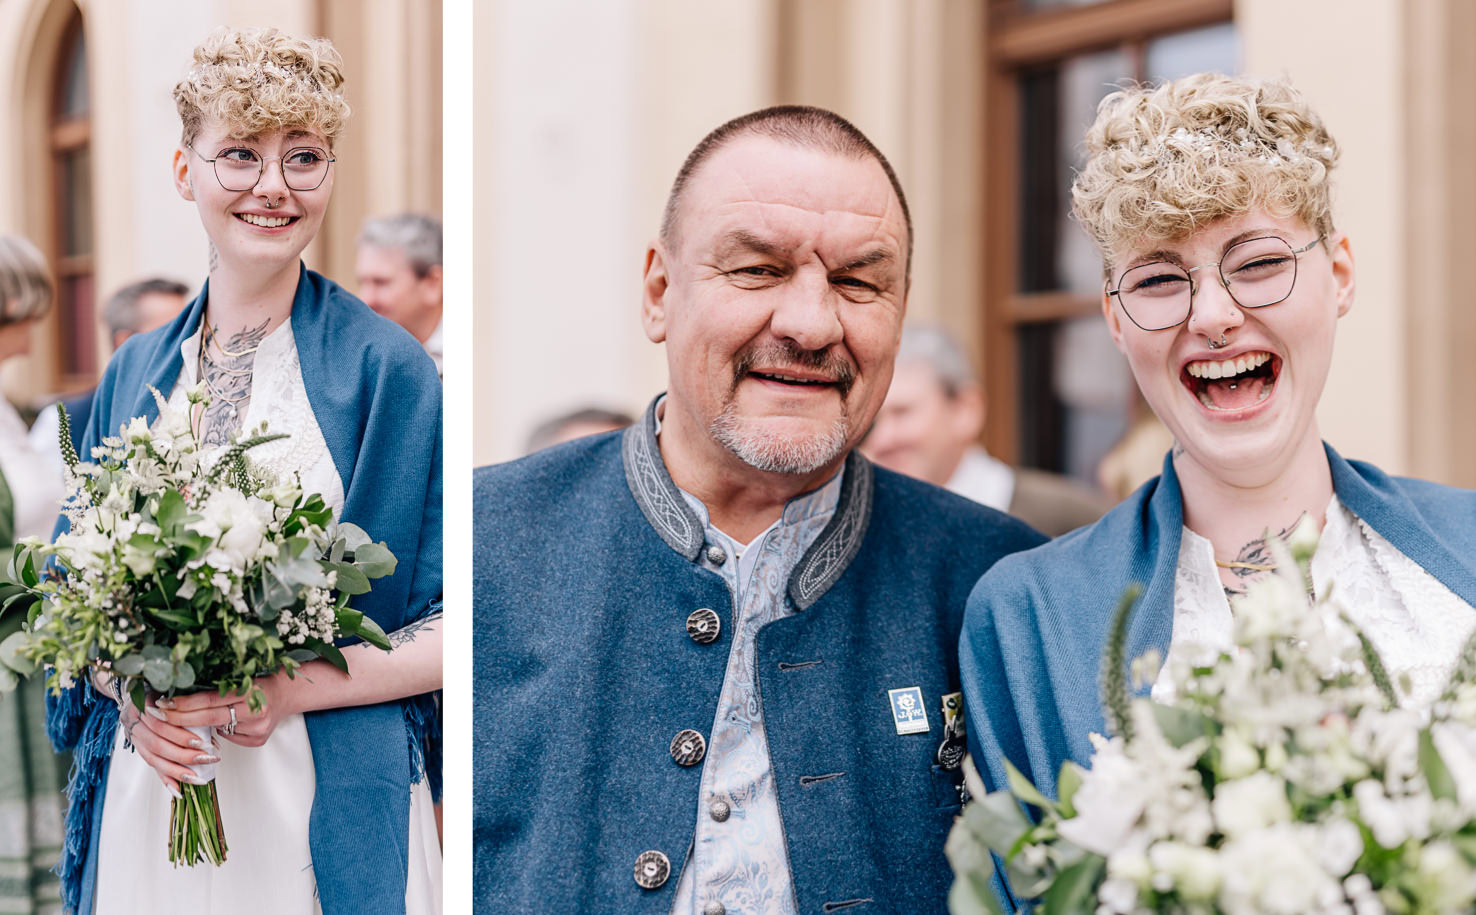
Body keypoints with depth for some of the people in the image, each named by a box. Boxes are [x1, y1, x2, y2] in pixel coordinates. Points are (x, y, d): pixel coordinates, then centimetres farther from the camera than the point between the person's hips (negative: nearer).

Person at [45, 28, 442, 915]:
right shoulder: (134, 373, 8)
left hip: (330, 813, -3)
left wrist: (297, 687, -17)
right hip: (145, 799, 4)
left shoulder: (388, 367, -5)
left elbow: (456, 626, -7)